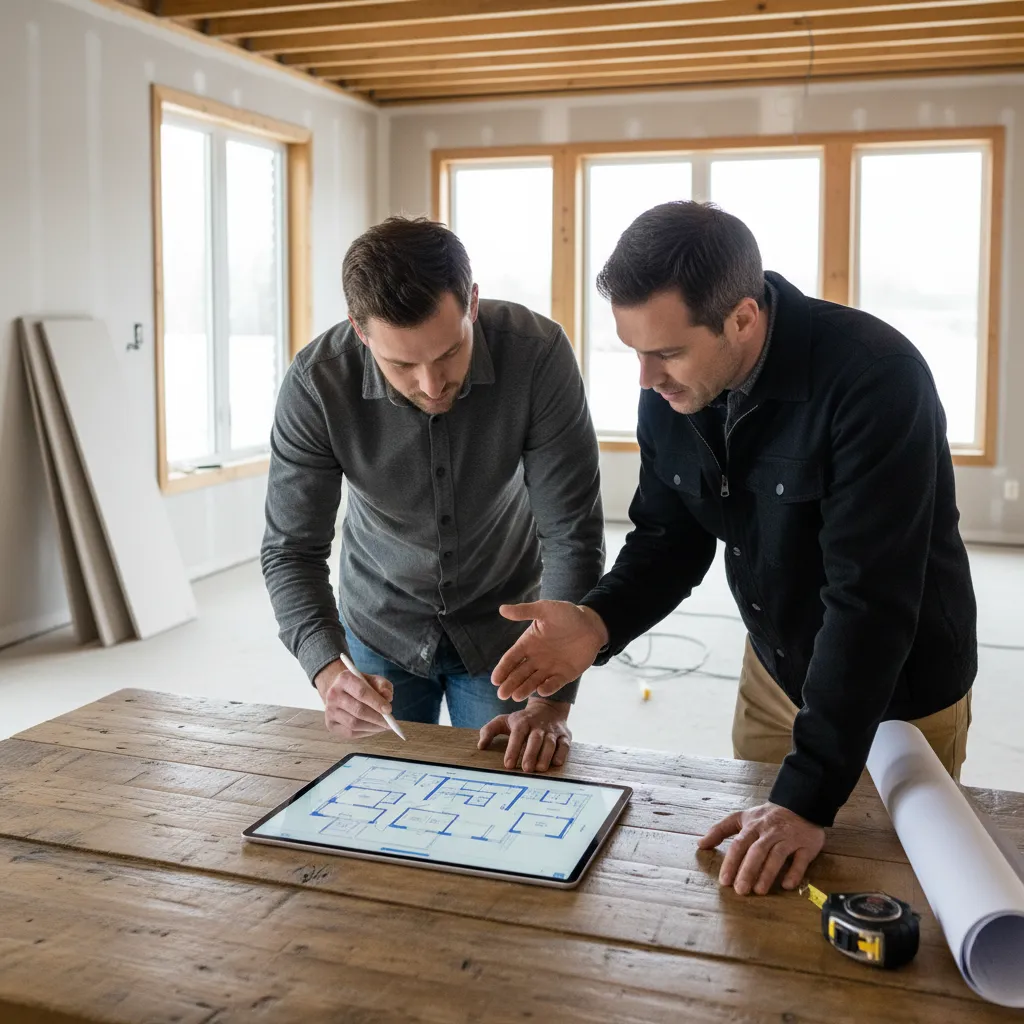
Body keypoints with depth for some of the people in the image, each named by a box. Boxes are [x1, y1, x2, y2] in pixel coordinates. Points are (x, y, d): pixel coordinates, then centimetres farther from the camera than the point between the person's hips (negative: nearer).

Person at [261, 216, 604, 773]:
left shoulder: (538, 355, -29)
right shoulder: (316, 383, -26)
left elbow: (572, 535, -24)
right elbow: (291, 550, -19)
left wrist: (552, 702, -28)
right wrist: (329, 673, -36)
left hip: (502, 626, -1)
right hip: (382, 627, 1)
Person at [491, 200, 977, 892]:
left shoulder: (875, 378, -32)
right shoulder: (671, 389, -12)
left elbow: (869, 599, -35)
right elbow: (669, 537, -2)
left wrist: (808, 796, -37)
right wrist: (599, 622, -23)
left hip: (901, 693, -5)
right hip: (777, 669, 6)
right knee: (753, 875, 19)